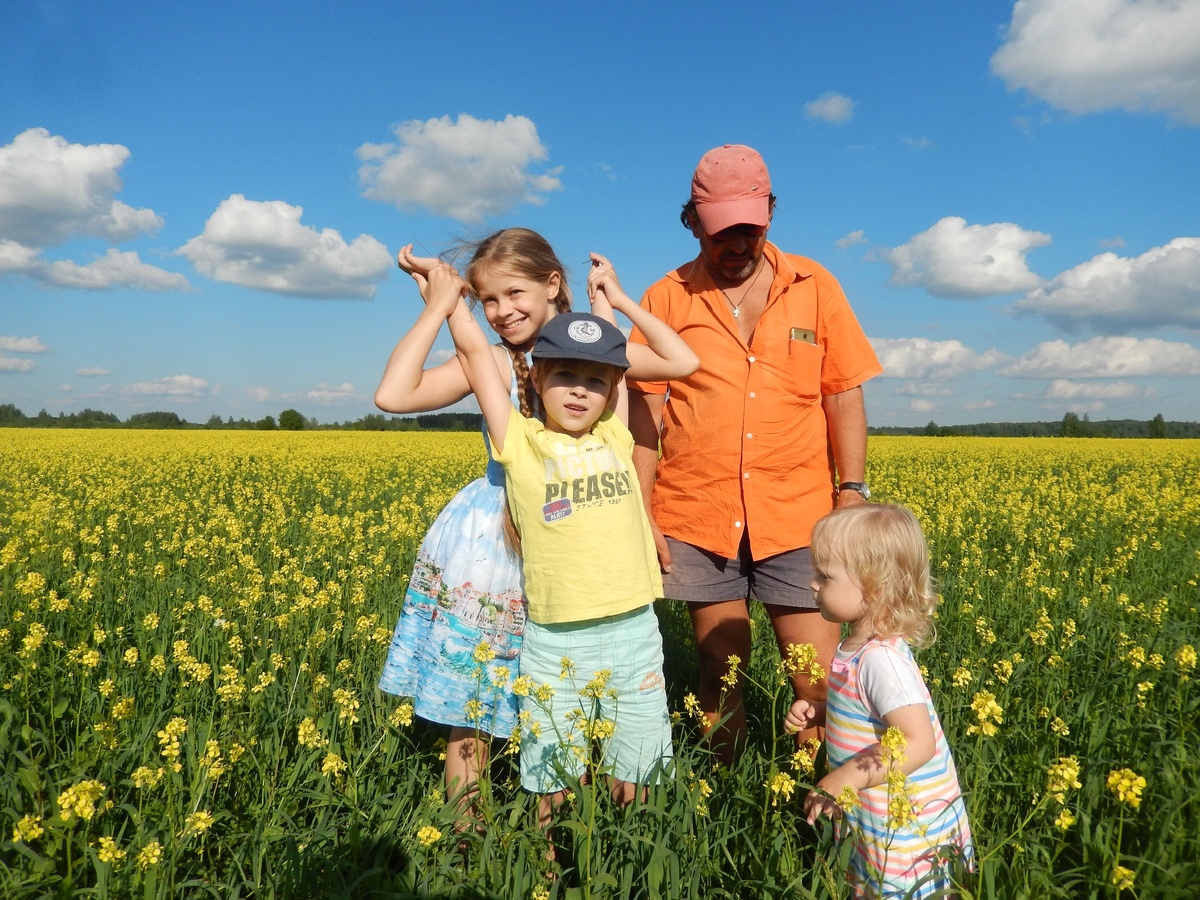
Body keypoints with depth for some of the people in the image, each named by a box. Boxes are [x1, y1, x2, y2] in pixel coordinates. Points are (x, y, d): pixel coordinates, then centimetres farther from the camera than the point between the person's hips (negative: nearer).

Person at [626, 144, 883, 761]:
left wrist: (851, 492, -1)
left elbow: (844, 398, 7)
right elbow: (643, 416, 2)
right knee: (719, 679, 12)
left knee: (819, 683, 2)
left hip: (797, 518, 0)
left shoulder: (816, 287, 6)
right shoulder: (666, 299, 3)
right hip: (698, 522, 0)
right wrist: (642, 517, -2)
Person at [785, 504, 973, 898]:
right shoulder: (862, 645, -1)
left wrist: (842, 781, -29)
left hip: (907, 826, -8)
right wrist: (818, 712, 0)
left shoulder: (880, 658, -29)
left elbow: (919, 742, -33)